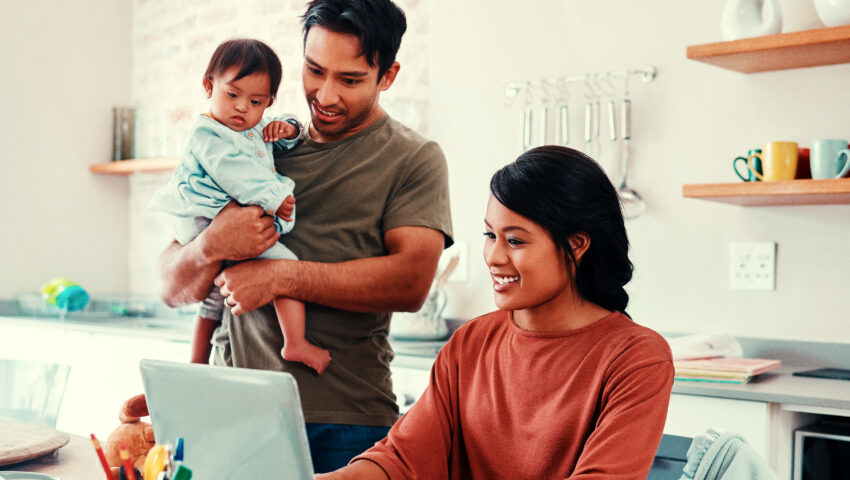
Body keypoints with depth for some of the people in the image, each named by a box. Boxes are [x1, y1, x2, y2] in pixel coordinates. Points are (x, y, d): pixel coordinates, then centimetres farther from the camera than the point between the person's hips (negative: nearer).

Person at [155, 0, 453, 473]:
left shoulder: (414, 159, 3)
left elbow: (412, 281, -13)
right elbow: (173, 289, 10)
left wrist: (282, 276, -14)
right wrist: (210, 247, -13)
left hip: (345, 422, -3)